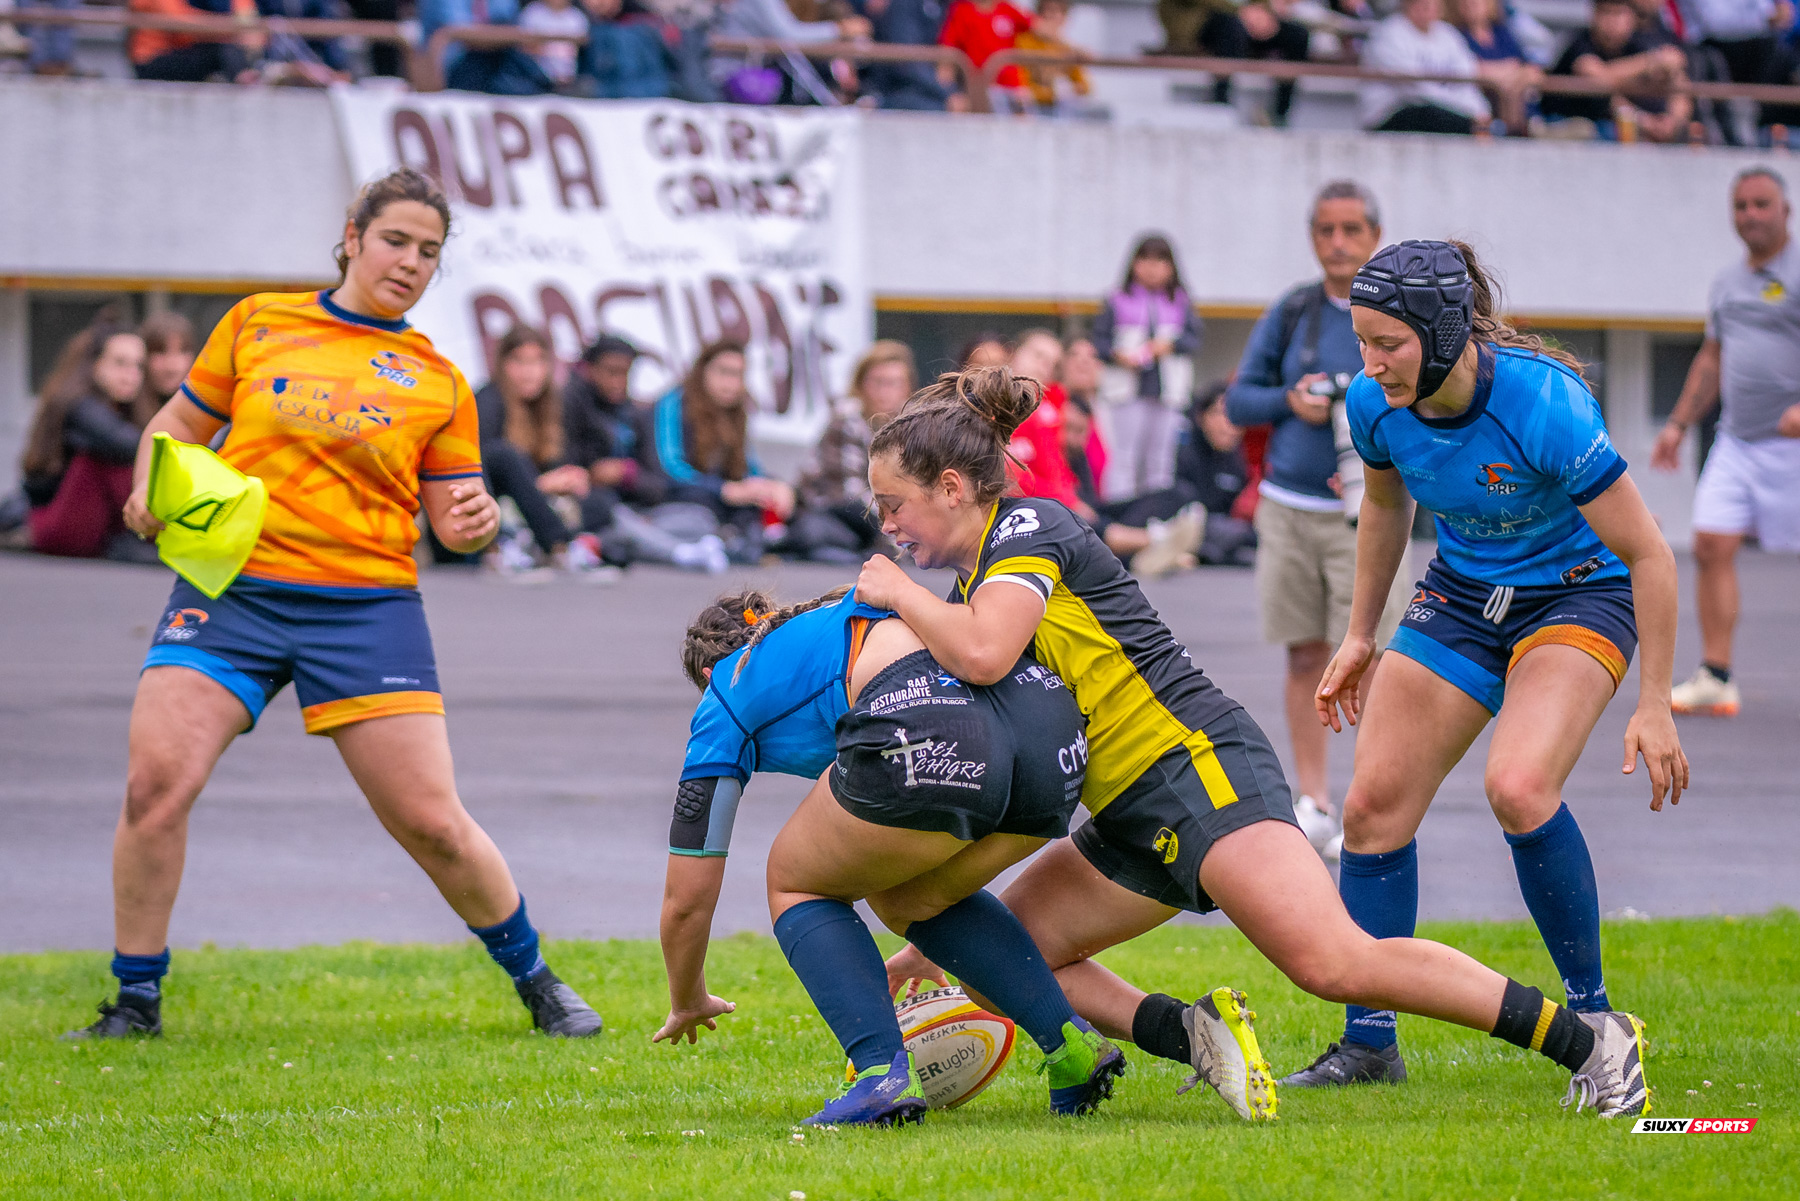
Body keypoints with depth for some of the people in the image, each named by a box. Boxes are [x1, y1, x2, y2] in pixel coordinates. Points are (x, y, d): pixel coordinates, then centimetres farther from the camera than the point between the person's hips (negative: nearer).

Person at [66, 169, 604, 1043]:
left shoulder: (438, 381, 10)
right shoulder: (259, 323, 10)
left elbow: (450, 514, 12)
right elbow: (182, 421, 18)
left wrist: (474, 521, -12)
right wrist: (152, 490, -2)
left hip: (365, 606, 0)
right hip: (229, 587, 0)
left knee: (432, 822, -4)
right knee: (154, 782, -16)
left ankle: (534, 980, 19)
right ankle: (136, 1002, -1)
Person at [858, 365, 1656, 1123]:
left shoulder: (1028, 528, -7)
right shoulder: (973, 580, 20)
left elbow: (983, 656, -29)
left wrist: (899, 593, -8)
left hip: (1201, 768, -10)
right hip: (1133, 819, 10)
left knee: (1335, 963, -25)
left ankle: (1589, 1041, -22)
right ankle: (1194, 1035, -8)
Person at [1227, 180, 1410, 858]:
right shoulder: (1290, 313, 8)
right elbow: (1238, 400, 12)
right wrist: (1289, 401, -9)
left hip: (1368, 514, -3)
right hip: (1288, 509, 3)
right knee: (1305, 658, 7)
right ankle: (1313, 804, 13)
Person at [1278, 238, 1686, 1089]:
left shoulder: (1543, 405, -31)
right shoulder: (1376, 404, -14)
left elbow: (1647, 553, -22)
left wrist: (1653, 705, -20)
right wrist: (1360, 635, 14)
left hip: (1578, 596, -6)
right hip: (1462, 599, 6)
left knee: (1519, 789, -29)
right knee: (1374, 803, -3)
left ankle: (1591, 1015, -12)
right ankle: (1368, 1045, 9)